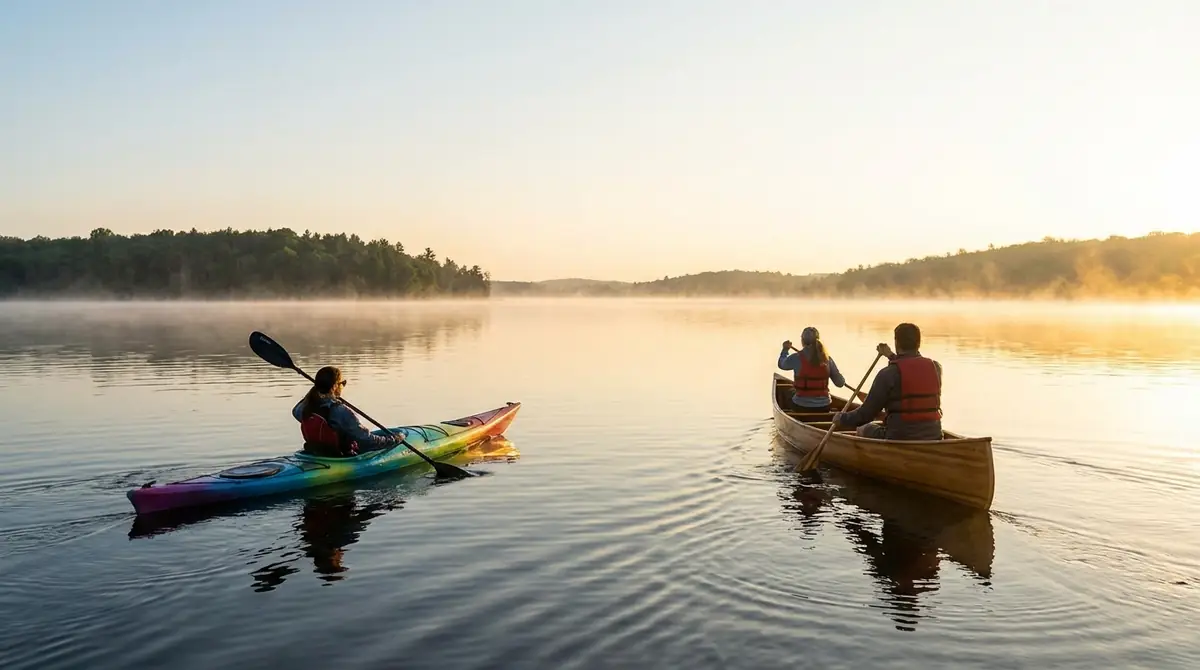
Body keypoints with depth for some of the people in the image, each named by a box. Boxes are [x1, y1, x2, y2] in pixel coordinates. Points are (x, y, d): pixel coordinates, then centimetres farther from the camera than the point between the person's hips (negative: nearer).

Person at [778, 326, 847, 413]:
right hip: (823, 407, 3)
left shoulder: (796, 358, -10)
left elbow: (781, 364, 13)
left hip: (801, 407, -3)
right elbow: (840, 383, 0)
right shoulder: (827, 359, -3)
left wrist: (785, 350, 31)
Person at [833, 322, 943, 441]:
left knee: (864, 429, 22)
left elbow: (866, 414, -10)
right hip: (933, 439, 5)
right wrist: (892, 356, 35)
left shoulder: (888, 374, -14)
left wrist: (841, 418, 7)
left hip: (898, 439, -5)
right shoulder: (936, 368, 1)